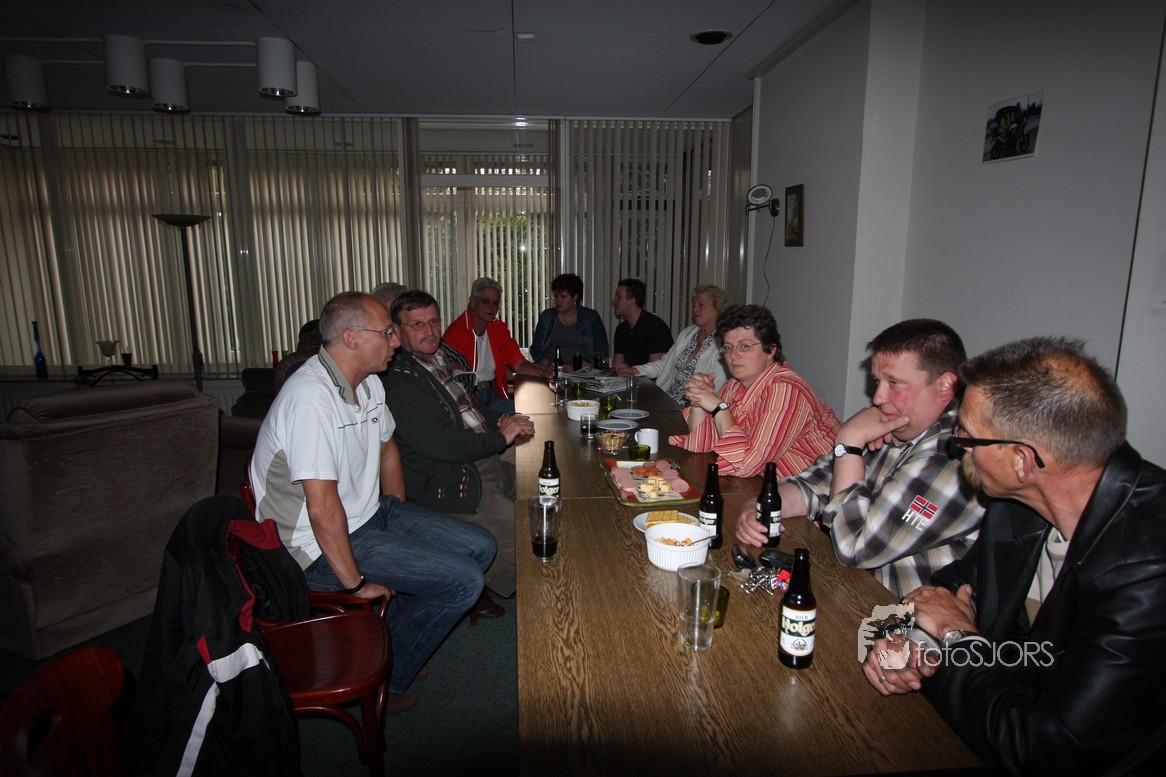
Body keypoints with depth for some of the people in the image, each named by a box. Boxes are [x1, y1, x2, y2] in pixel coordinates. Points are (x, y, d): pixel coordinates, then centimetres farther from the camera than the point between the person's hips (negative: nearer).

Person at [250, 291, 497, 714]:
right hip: (320, 542, -9)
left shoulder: (368, 382, 3)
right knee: (463, 581, -16)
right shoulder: (312, 397, -27)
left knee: (480, 547, 4)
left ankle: (393, 643, 15)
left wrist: (402, 522, 16)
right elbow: (323, 508, -29)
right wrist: (356, 583, -21)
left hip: (371, 514, 9)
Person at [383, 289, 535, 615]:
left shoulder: (445, 357, 11)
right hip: (450, 482, -10)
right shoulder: (399, 383, -18)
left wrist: (499, 421, 5)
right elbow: (439, 445, -25)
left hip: (485, 462, 10)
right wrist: (501, 437, -16)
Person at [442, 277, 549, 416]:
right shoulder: (456, 332, -12)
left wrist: (545, 372, -14)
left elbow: (519, 364, 8)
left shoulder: (499, 328, 12)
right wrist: (482, 410, -29)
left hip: (492, 393, 7)